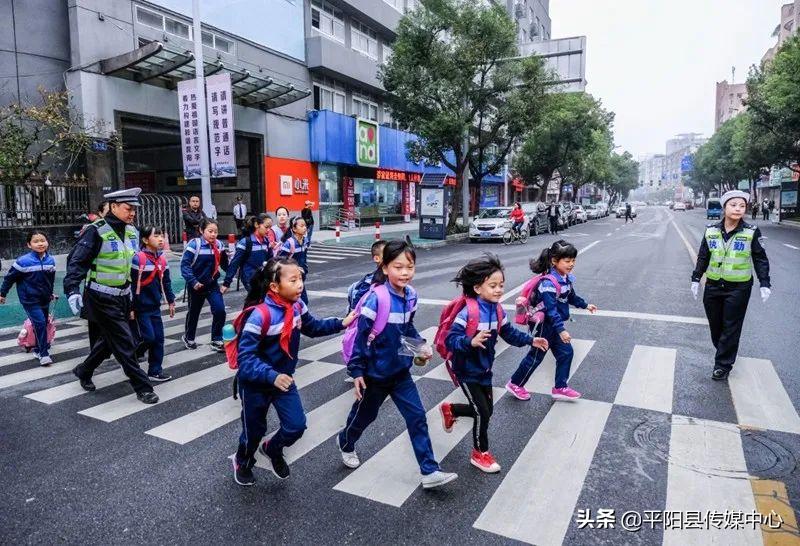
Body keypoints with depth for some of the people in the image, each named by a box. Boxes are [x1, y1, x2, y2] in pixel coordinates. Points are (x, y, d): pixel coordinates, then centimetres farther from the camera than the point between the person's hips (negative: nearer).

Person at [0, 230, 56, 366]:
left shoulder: (50, 260, -2)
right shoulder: (24, 261, -18)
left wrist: (50, 293, 23)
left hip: (44, 299, 6)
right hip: (30, 299, -5)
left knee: (43, 324, 14)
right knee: (40, 323, -14)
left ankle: (39, 349, 33)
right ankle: (44, 354, -7)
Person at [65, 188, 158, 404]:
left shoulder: (132, 232, 5)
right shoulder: (97, 231, -16)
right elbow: (77, 262, -18)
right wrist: (72, 291, -28)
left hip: (122, 297, 8)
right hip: (102, 298, -8)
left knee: (109, 340, 21)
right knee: (125, 343, -5)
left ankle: (83, 371, 45)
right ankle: (143, 388, 4)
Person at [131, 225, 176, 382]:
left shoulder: (162, 259, 5)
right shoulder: (138, 258, -15)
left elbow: (166, 282, 15)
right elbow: (131, 284, -14)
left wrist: (171, 301, 16)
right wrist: (130, 308, -15)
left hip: (155, 306, 6)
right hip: (141, 306, -6)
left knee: (159, 338, 7)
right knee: (148, 337, -8)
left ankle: (155, 371, 16)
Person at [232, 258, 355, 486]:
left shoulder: (297, 306, -10)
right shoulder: (260, 315, -31)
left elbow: (312, 327, 10)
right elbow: (245, 358, -30)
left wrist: (341, 323, 0)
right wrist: (272, 376, -42)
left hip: (284, 378, 5)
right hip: (255, 383, -5)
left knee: (296, 425, 0)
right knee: (254, 430, 14)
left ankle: (273, 449, 35)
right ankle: (242, 462, 49)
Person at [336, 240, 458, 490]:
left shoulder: (410, 295, -5)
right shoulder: (376, 299, -25)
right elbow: (361, 336, -20)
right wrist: (356, 372, -17)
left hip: (401, 371, 5)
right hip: (375, 373, -5)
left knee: (417, 418, 3)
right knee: (365, 414, 18)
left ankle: (430, 472, 12)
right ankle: (345, 443, 49)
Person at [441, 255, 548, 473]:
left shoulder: (497, 311, -4)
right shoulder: (467, 312, -27)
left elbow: (509, 333, 12)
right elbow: (450, 340, -30)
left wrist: (530, 340, 5)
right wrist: (472, 342, -45)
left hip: (485, 369, 7)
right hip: (467, 371, -7)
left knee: (486, 410, 16)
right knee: (482, 412, -1)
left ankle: (450, 409, 42)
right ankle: (480, 454, 23)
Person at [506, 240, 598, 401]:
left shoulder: (567, 278, 0)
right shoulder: (549, 283, -29)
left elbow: (571, 297, 20)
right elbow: (551, 309, -32)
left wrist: (585, 305, 27)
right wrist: (561, 330, -35)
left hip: (554, 324, 9)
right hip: (543, 324, -9)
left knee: (566, 352, 10)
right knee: (536, 356, 5)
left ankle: (560, 388, 23)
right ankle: (515, 384, 23)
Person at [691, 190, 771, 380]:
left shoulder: (751, 232, -6)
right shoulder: (711, 230, 1)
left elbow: (760, 259, -1)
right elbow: (703, 257, 9)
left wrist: (765, 284, -6)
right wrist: (696, 279, 6)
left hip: (738, 288, -3)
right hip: (713, 286, 3)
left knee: (731, 327, 2)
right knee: (715, 325, 11)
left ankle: (723, 365, 11)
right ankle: (723, 350, 32)